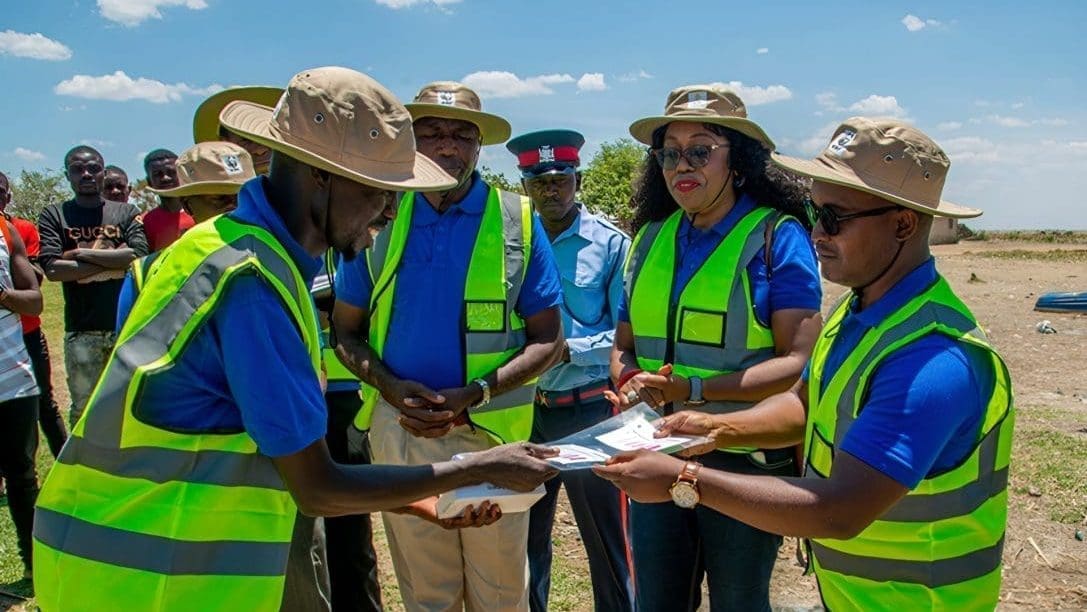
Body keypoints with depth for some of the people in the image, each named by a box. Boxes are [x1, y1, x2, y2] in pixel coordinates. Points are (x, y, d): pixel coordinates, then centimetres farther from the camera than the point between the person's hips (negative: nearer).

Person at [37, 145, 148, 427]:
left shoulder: (127, 213, 9)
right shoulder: (54, 216, 6)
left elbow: (139, 256, -7)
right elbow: (53, 269, -7)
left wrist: (81, 253, -7)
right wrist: (114, 259, -7)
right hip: (82, 331, 0)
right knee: (83, 408, 5)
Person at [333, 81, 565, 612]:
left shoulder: (518, 222, -3)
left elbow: (548, 339, -4)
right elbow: (346, 330, 6)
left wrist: (475, 395, -17)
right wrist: (390, 385, -13)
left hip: (490, 431, -1)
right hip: (399, 432, 2)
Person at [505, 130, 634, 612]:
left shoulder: (611, 244, -6)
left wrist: (568, 349, -20)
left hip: (590, 409, -3)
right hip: (525, 409, 4)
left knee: (606, 539, 9)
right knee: (525, 536, 18)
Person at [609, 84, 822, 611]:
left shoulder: (777, 236, -10)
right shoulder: (652, 236, 6)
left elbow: (799, 363, -16)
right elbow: (624, 345, 12)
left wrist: (694, 390, -24)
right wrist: (630, 382, -11)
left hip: (746, 462, -4)